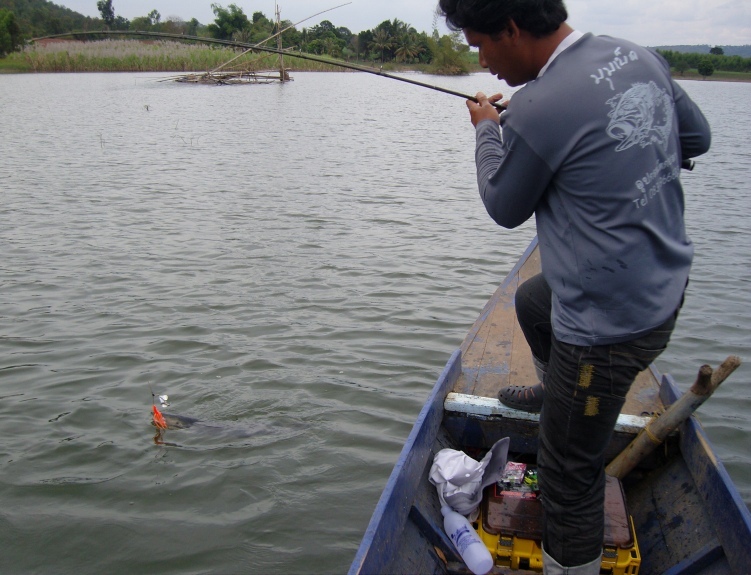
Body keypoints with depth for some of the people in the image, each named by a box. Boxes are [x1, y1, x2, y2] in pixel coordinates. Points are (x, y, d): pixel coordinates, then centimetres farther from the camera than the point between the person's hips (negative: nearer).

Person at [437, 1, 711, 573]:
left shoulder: (537, 109, -26)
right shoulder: (638, 56, -1)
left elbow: (505, 208, -7)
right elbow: (697, 136, 15)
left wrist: (488, 129, 8)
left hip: (611, 323, -9)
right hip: (664, 283, 10)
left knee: (570, 472, 5)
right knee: (532, 300, 34)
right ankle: (557, 392, 60)